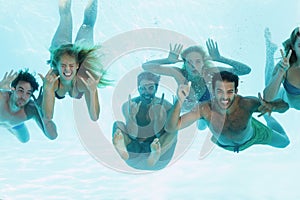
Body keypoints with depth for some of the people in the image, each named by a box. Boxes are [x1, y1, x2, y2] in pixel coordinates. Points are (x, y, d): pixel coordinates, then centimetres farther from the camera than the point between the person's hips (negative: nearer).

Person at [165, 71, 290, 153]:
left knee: (284, 143, 24)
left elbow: (284, 105, -38)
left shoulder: (246, 104, -43)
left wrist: (270, 106, -63)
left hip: (252, 137, 0)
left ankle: (267, 118, 50)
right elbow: (170, 128, -44)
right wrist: (180, 101, -60)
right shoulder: (205, 109, -41)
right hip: (223, 145, 0)